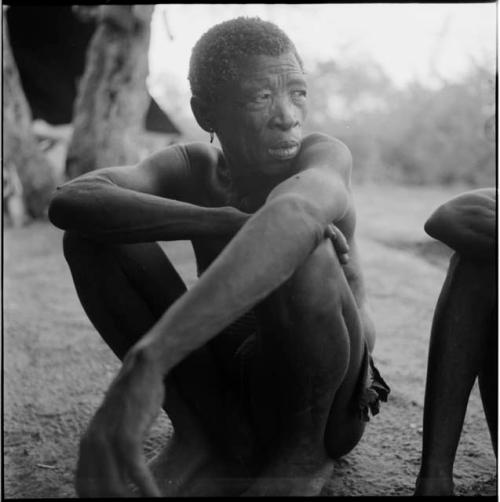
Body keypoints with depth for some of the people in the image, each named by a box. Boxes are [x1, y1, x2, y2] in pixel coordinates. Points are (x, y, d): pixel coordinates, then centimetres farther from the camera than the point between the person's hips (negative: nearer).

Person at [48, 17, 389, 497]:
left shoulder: (325, 155, -19)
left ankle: (304, 449, -9)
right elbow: (68, 201, -25)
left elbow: (293, 215, -46)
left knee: (299, 247, -36)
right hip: (222, 390, 4)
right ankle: (202, 437, -5)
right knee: (91, 236, -12)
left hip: (323, 397, -3)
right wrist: (228, 224, -37)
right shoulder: (190, 167, -6)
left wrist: (145, 363, -59)